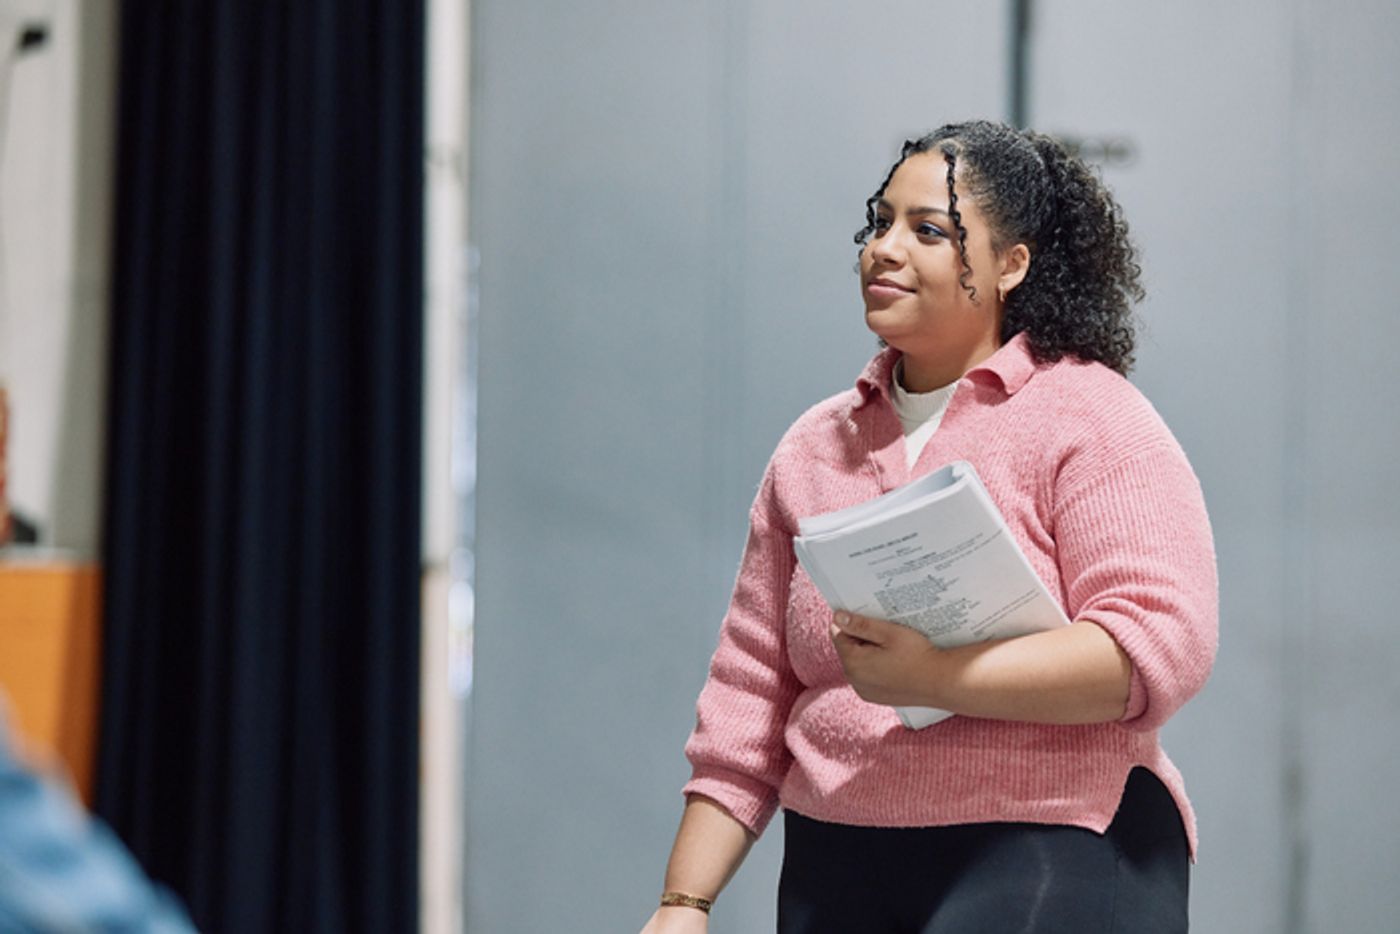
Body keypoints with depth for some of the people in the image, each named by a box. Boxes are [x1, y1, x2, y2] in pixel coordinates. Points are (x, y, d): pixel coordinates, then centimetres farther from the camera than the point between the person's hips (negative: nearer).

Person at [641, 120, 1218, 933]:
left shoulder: (1091, 420, -1)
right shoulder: (815, 447, 15)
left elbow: (1160, 646, -14)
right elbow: (750, 694, 15)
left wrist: (934, 677, -22)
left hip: (1051, 864, -4)